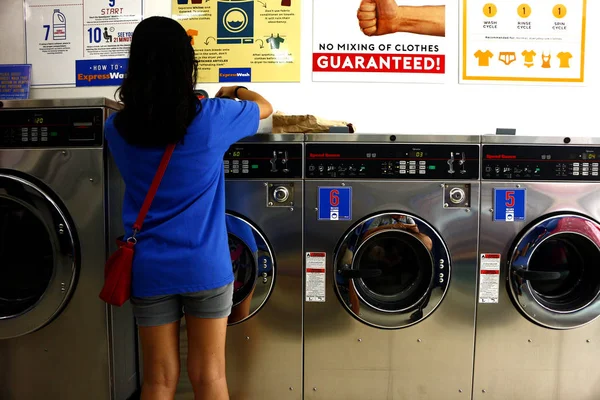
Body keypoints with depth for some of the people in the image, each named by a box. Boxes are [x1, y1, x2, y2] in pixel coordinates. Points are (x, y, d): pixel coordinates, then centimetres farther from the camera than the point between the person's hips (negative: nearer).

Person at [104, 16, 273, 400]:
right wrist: (236, 91, 28)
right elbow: (265, 107, 8)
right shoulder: (211, 117, -12)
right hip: (206, 267, -2)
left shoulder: (118, 128, -5)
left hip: (149, 269, 2)